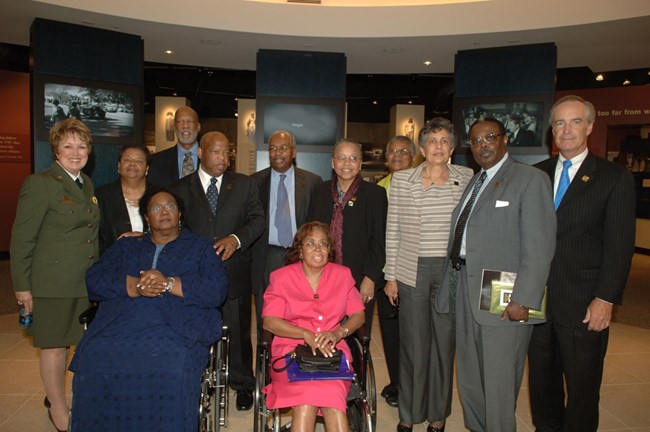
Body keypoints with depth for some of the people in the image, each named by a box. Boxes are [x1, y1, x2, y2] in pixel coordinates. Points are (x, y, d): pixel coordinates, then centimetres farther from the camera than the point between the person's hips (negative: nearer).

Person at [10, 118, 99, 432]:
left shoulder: (87, 184, 13)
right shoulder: (40, 184, -10)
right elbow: (21, 239, -10)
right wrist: (22, 286, -10)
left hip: (87, 282, 7)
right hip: (53, 283, -7)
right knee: (55, 346, 7)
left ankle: (55, 397, 31)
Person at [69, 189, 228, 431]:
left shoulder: (200, 248, 17)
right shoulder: (126, 246, 26)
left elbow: (216, 290, 1)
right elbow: (94, 280, 10)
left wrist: (169, 283, -11)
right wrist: (134, 286, -9)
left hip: (175, 329, -2)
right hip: (119, 325, 3)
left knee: (170, 370, -34)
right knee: (94, 363, -27)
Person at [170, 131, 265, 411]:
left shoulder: (245, 185, 6)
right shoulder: (180, 189, 6)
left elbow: (257, 219, 1)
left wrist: (237, 238, -16)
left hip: (235, 274, 0)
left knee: (238, 332, 9)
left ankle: (242, 385, 29)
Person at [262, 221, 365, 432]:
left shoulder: (342, 275, 12)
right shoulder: (281, 277, 5)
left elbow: (358, 314, 10)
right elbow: (269, 321, -3)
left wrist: (338, 333, -12)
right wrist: (307, 335, -16)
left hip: (332, 350, 1)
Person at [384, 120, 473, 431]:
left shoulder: (467, 178, 3)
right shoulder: (402, 180, 2)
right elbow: (393, 230, 3)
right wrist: (391, 276, 1)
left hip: (451, 270, 1)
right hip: (413, 271, 0)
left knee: (444, 342, 10)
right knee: (412, 344, 7)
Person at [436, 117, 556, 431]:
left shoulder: (530, 179, -6)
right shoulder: (472, 182, 15)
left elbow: (539, 246, -14)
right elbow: (461, 239, 11)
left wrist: (523, 299, -19)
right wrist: (453, 283, 5)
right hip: (465, 288, 7)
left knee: (499, 381, 4)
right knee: (469, 377, 19)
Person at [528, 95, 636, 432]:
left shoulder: (615, 178, -3)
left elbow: (619, 247, -7)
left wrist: (605, 299, -12)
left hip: (583, 305, -3)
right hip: (537, 299, 4)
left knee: (582, 388, 9)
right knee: (542, 381, 17)